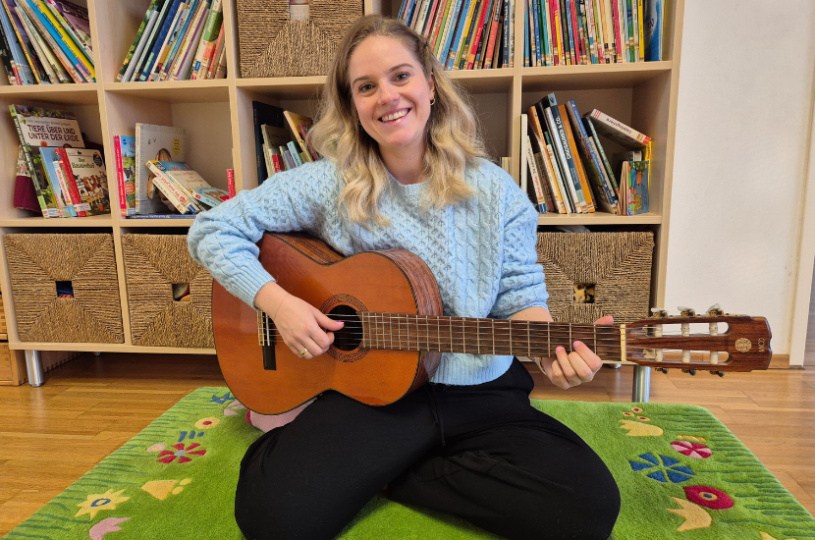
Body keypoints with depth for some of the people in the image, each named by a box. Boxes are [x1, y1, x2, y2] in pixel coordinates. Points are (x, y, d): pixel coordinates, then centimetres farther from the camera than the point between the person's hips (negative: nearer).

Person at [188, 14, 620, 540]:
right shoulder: (328, 185, -4)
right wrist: (277, 302, -15)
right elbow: (213, 229, -1)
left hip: (483, 394, 3)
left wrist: (551, 346, -18)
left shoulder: (495, 191, 1)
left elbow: (519, 294, 4)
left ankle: (385, 473, 1)